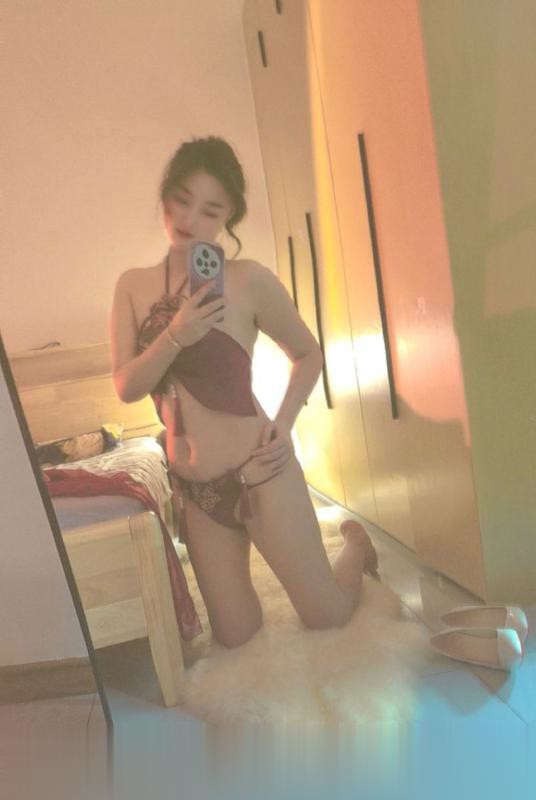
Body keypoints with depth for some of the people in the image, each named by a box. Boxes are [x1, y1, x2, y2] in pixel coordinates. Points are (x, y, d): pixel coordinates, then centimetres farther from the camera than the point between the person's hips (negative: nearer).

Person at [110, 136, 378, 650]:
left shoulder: (249, 279, -12)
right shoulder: (132, 285, 0)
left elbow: (308, 355, 0)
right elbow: (126, 388, -7)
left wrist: (284, 424, -12)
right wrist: (175, 336, -22)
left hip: (256, 470, -3)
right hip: (192, 485, 4)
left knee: (329, 617, 11)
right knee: (235, 635, 17)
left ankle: (355, 540, 40)